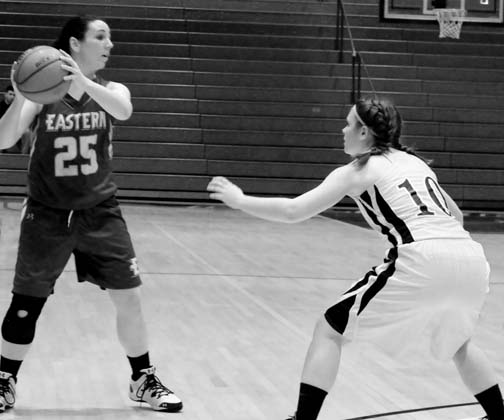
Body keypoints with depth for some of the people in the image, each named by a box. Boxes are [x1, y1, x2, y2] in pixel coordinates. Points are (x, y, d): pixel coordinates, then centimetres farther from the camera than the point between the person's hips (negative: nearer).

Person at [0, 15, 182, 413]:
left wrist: (84, 83, -44)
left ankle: (143, 380, 19)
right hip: (47, 215, -2)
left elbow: (123, 110, -26)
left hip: (100, 213, 2)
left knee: (130, 298, 0)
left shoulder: (110, 90, -2)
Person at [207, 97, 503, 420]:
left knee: (329, 331, 8)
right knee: (456, 340, 35)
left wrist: (238, 200, 15)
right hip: (470, 259, 6)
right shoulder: (414, 161, 27)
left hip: (421, 262, -6)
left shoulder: (358, 171, 10)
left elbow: (292, 211, 4)